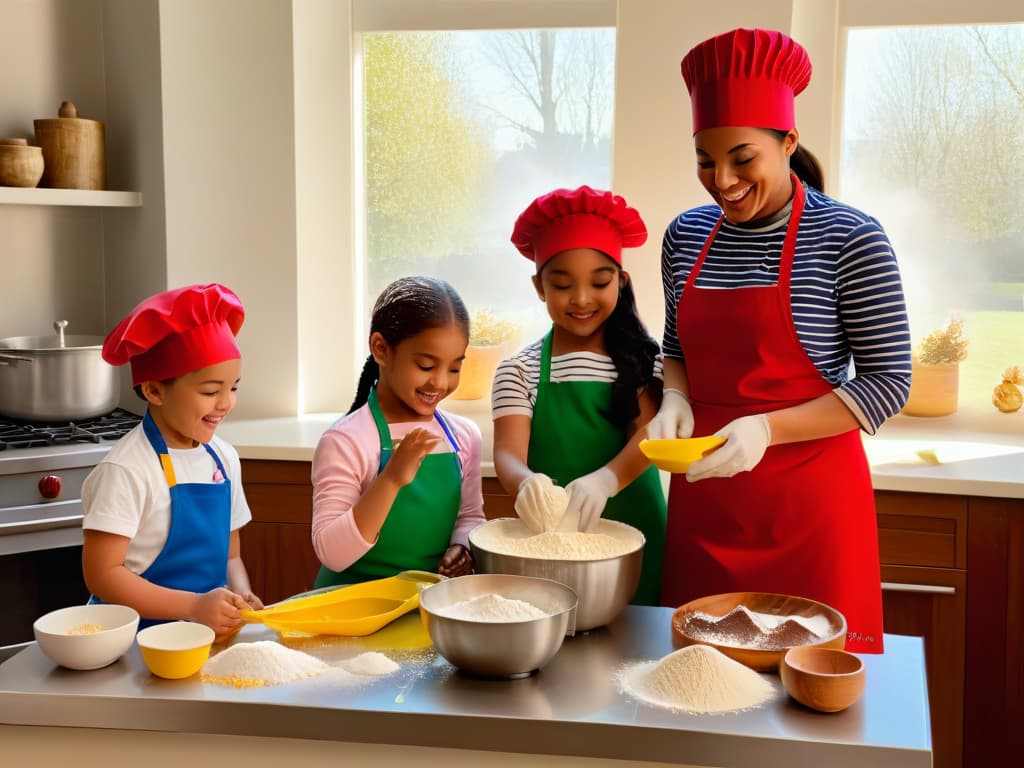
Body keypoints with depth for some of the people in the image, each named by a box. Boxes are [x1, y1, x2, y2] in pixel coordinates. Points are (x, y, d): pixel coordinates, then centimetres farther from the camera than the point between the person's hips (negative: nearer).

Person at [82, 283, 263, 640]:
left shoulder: (224, 458, 7)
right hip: (139, 638, -5)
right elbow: (101, 574, -13)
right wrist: (193, 607, -19)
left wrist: (241, 595, -5)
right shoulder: (127, 470, -12)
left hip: (210, 635, 6)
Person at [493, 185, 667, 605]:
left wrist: (605, 480, -32)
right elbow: (507, 453, -11)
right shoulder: (519, 370, 0)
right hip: (548, 538, 0)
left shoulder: (642, 358, 2)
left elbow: (648, 435, -11)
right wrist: (526, 484, -35)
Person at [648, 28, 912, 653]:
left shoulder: (849, 239, -10)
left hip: (809, 498, -4)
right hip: (704, 496, 4)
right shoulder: (687, 236, 6)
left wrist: (766, 430, -19)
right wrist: (675, 401, -2)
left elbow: (889, 381, -9)